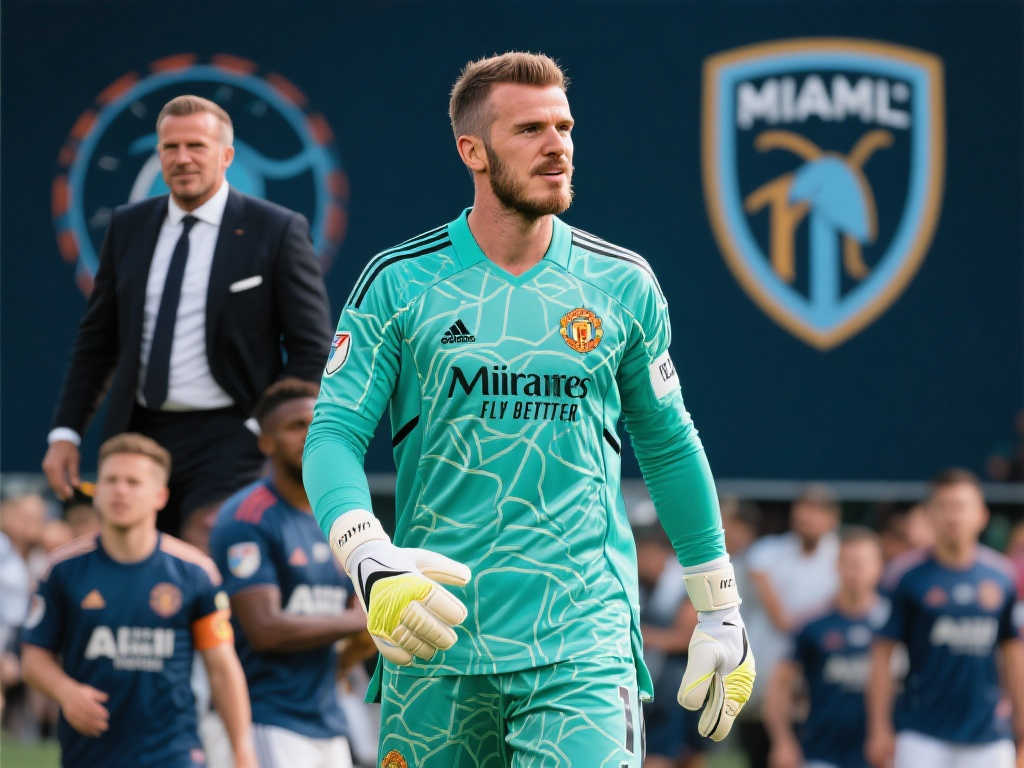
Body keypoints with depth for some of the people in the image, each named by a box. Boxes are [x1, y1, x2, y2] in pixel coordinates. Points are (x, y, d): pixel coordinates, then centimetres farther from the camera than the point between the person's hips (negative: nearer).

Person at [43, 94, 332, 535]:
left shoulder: (276, 231, -3)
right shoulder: (128, 226, 11)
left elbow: (312, 350, -2)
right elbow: (96, 340, 16)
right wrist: (66, 431, 8)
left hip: (226, 440, -5)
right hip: (138, 434, 5)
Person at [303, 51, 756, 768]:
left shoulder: (624, 285, 8)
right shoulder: (399, 283, 2)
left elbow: (669, 446, 18)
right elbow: (333, 434, -4)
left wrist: (721, 613, 19)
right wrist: (371, 564, -23)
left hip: (582, 641, 0)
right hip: (433, 634, 0)